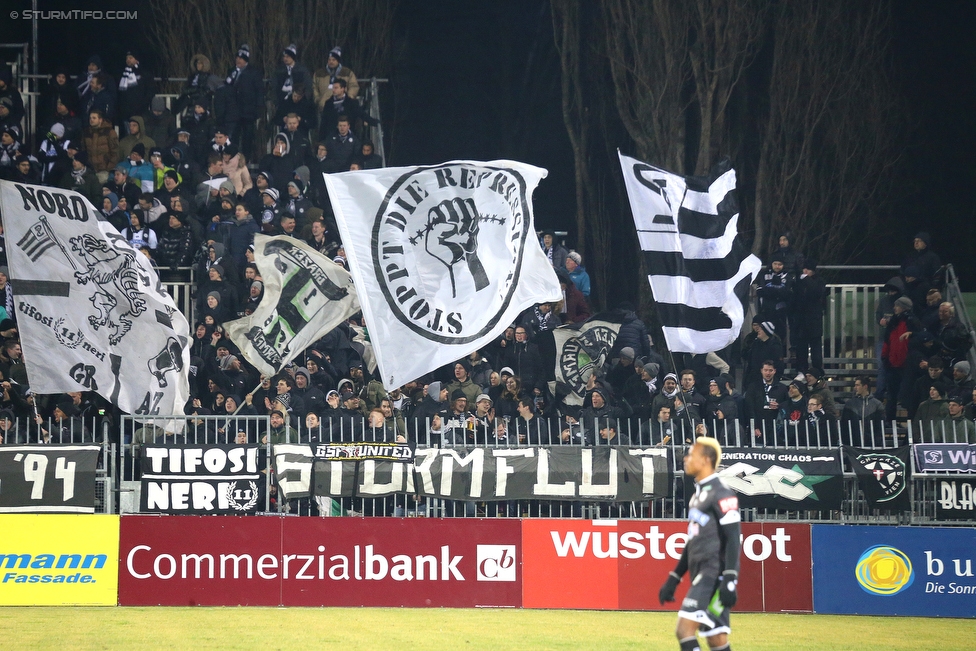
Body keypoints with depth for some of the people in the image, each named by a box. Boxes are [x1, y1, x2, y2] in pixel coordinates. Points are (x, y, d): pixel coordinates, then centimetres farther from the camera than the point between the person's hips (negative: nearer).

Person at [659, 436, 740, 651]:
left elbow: (732, 539, -16)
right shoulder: (699, 493, 19)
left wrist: (729, 580, -23)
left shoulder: (721, 493, -10)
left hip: (715, 574, -9)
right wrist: (673, 580, 25)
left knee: (684, 629, -16)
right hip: (702, 575, 9)